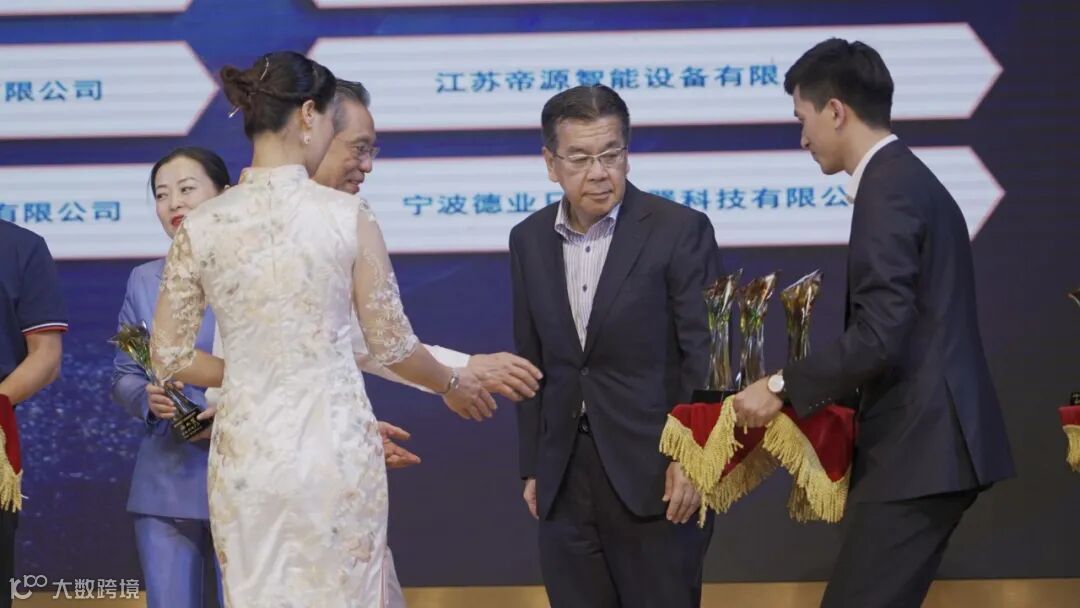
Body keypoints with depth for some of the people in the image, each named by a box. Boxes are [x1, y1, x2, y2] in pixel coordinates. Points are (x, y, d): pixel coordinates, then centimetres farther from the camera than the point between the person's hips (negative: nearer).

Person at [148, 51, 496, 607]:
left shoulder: (201, 227, -3)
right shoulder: (347, 216, -9)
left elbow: (169, 357, 2)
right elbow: (392, 345, -1)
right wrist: (452, 384, 18)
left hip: (246, 452, 2)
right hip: (335, 449, -2)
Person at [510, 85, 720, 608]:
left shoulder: (680, 230, -6)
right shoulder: (529, 240, 8)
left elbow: (707, 354, -7)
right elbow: (532, 362, 14)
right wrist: (532, 467, 13)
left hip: (654, 473, -4)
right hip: (565, 481, 5)